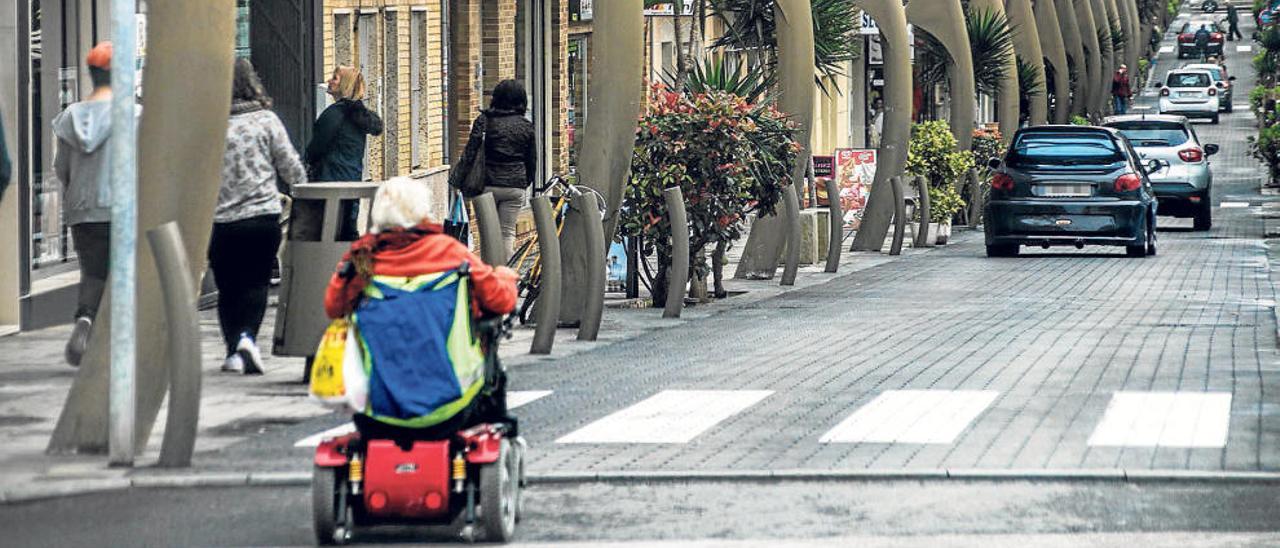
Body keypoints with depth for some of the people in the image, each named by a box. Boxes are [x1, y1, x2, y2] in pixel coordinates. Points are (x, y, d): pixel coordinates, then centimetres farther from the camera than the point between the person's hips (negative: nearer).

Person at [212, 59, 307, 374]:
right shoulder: (266, 121, -2)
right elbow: (291, 168, 2)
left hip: (220, 221, 1)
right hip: (263, 217, -1)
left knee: (228, 287, 12)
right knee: (256, 282, 4)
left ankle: (234, 350, 11)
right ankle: (247, 337, -18)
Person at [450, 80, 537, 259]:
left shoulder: (484, 121, -3)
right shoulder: (526, 126, 4)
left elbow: (470, 153, -7)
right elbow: (532, 161, 9)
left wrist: (457, 181, -3)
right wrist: (526, 182, 25)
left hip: (488, 184, -1)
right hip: (515, 186, 1)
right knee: (508, 233, 6)